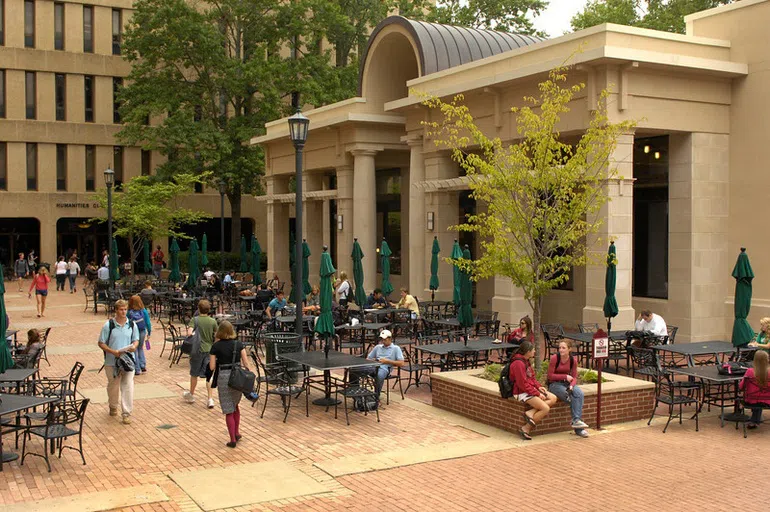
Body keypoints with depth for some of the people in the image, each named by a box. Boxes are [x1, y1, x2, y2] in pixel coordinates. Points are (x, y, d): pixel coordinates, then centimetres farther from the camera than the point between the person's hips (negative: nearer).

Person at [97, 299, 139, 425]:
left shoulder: (132, 325, 1)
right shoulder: (108, 325, -7)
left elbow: (136, 339, 12)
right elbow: (101, 343, -4)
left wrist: (134, 346, -11)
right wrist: (113, 351, -19)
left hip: (128, 361, 1)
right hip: (112, 361, -1)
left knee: (128, 386, -7)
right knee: (113, 386, 16)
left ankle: (126, 413, -1)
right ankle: (113, 406, 41)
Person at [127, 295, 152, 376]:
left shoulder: (129, 312, -13)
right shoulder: (144, 311, -6)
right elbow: (148, 323, -2)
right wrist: (149, 333, 9)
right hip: (142, 332, 3)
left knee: (134, 350, 8)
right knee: (140, 348, 24)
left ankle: (137, 369, 9)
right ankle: (143, 366, 17)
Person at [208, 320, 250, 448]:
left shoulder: (216, 346, -3)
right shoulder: (239, 344, 4)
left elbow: (212, 367, -3)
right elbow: (246, 363, 1)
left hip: (223, 377, -3)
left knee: (229, 410, 4)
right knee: (235, 405, 25)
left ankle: (233, 439, 5)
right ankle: (237, 433, 27)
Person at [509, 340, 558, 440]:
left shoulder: (526, 361, 13)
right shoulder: (518, 363, -20)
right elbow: (523, 384, -22)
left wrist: (539, 387, 3)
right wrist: (537, 394, -17)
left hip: (531, 389, 10)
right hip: (522, 393, -10)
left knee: (553, 398, 0)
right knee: (546, 409, -20)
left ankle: (531, 413, -12)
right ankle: (526, 429, -12)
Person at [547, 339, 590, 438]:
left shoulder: (573, 360, -1)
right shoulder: (554, 358, -13)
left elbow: (574, 377, 4)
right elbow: (550, 376, -12)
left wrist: (571, 385, -17)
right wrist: (565, 376, -16)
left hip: (567, 383, 4)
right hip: (554, 384, -4)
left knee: (579, 393, -26)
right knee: (570, 396, -28)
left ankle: (576, 421, -29)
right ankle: (577, 422, -18)